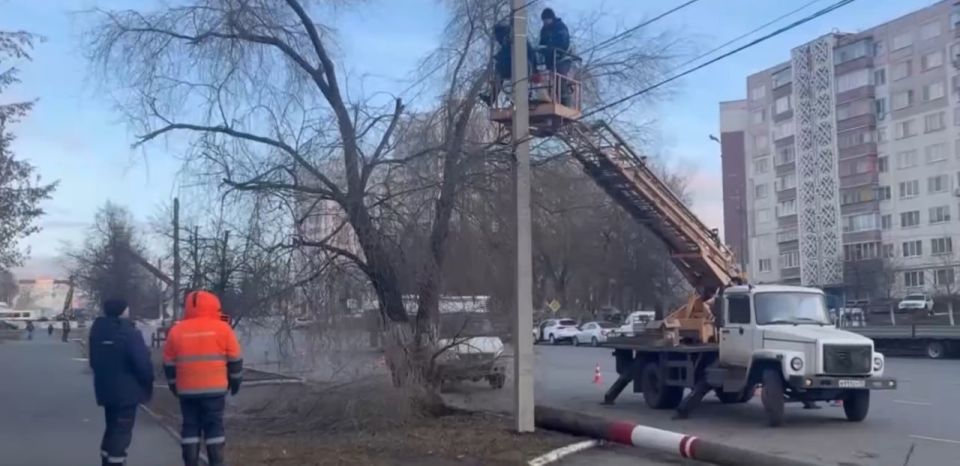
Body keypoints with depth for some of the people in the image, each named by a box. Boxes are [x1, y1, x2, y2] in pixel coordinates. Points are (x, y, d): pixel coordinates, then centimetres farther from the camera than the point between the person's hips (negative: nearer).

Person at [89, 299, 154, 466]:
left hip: (106, 388, 8)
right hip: (127, 390, -8)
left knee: (112, 429, 20)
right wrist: (148, 383, -7)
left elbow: (94, 360, 17)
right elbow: (142, 362, -22)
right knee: (122, 432, -3)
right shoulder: (129, 332, -19)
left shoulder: (97, 330, 8)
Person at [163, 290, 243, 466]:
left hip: (187, 390, 2)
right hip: (215, 388, -2)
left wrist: (174, 385, 22)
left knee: (190, 427, 9)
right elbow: (234, 360, 1)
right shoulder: (222, 328, -3)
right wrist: (235, 382, 12)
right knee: (214, 427, 3)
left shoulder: (176, 331, 4)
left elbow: (169, 363, 10)